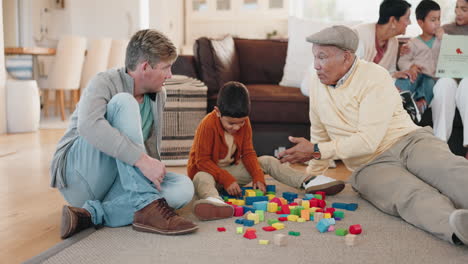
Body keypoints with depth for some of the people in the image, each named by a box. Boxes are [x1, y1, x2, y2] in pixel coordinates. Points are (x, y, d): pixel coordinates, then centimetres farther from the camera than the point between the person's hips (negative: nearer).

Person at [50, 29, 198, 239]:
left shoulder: (158, 96, 8)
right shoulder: (104, 83, -13)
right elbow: (88, 126, -35)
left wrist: (155, 170, -4)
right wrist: (141, 159, -40)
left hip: (115, 185, 7)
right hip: (77, 174, -6)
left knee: (184, 187, -19)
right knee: (124, 101, -26)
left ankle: (92, 214, -26)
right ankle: (147, 205, -33)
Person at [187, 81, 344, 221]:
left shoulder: (244, 123, -5)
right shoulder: (208, 125, -24)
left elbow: (247, 153, 1)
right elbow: (202, 160, -23)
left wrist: (258, 177, -13)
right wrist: (226, 179, -29)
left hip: (231, 168, 7)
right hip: (208, 170, -6)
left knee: (269, 162, -4)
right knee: (202, 178, -43)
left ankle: (307, 182, -11)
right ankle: (212, 199, -77)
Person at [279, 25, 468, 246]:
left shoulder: (375, 77, -10)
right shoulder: (318, 85, 11)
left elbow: (368, 141, -17)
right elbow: (319, 135, 24)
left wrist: (316, 151, -14)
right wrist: (312, 177, 28)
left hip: (410, 142, -2)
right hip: (370, 166, 2)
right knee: (412, 196, -33)